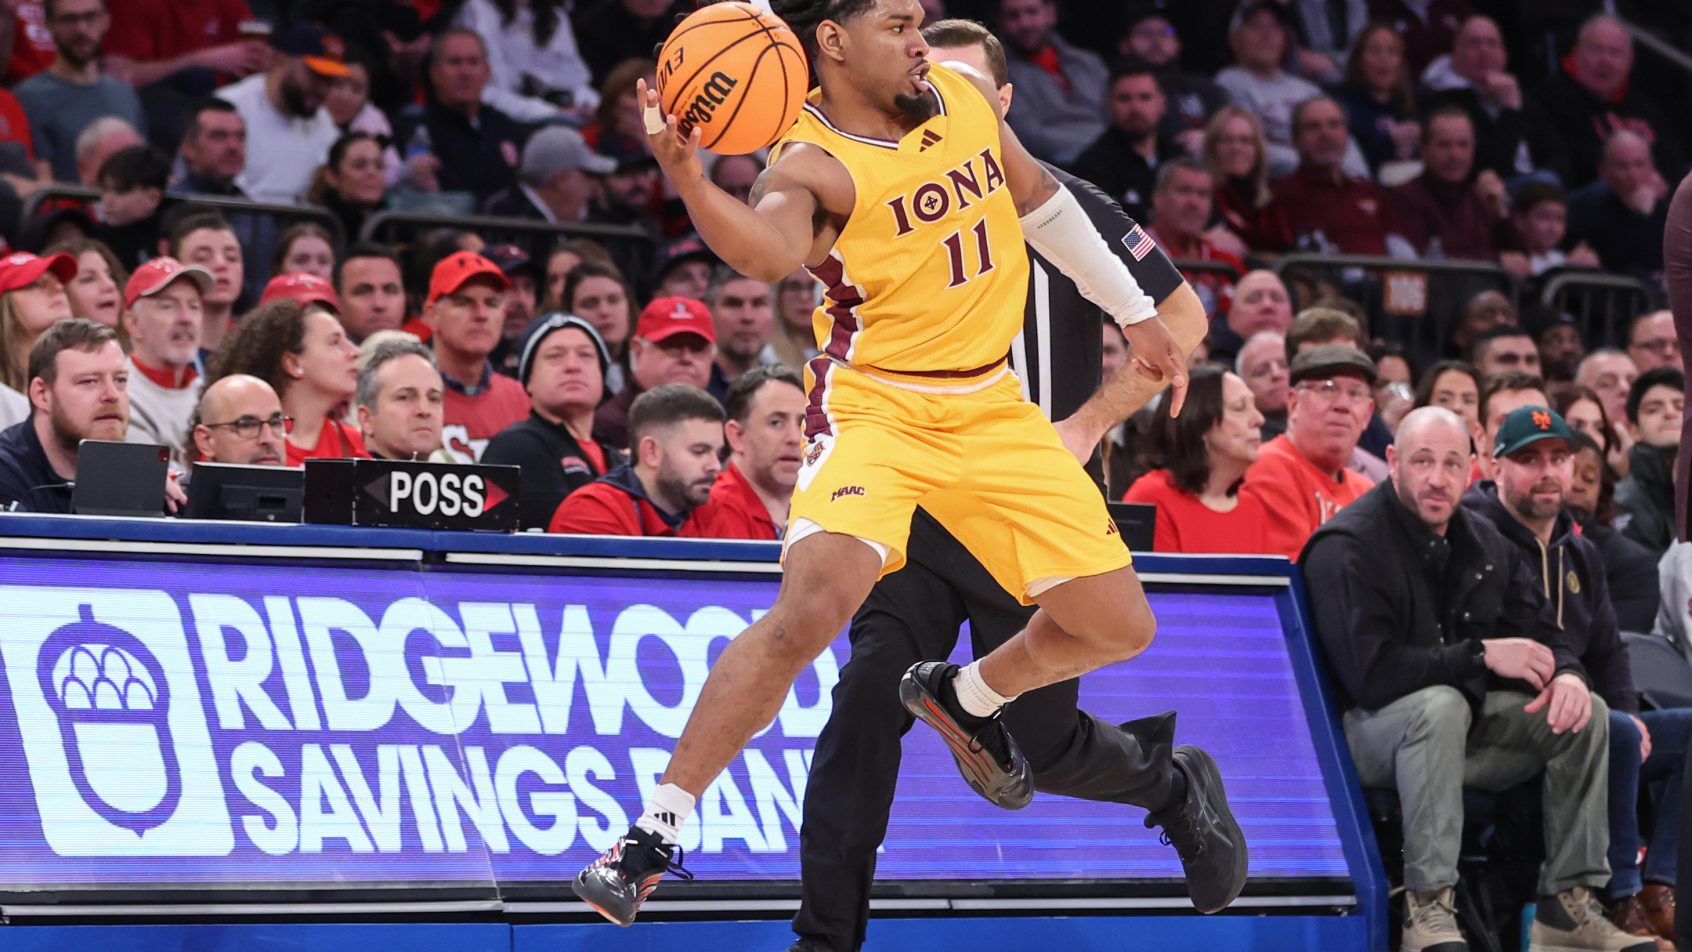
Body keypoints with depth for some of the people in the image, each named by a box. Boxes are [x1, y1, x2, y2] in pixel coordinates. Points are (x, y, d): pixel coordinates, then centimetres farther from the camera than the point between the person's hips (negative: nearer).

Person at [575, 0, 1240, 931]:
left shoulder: (965, 97, 1)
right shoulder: (814, 163, -17)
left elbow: (1039, 198, 19)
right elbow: (769, 247, -40)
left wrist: (1136, 315, 26)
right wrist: (685, 177, -59)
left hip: (994, 408, 6)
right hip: (876, 407, -6)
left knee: (1119, 628, 7)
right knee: (813, 602, -30)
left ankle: (963, 696, 38)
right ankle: (653, 832, -22)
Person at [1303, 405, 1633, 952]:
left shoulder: (1484, 545, 8)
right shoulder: (1347, 548, -17)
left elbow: (1540, 636, 11)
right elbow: (1369, 672, -27)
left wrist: (1566, 675, -15)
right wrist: (1481, 657, -24)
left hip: (1464, 722, 8)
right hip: (1366, 731, -7)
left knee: (1585, 711, -8)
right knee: (1440, 705, -39)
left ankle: (1569, 902, -7)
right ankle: (1428, 906, -38)